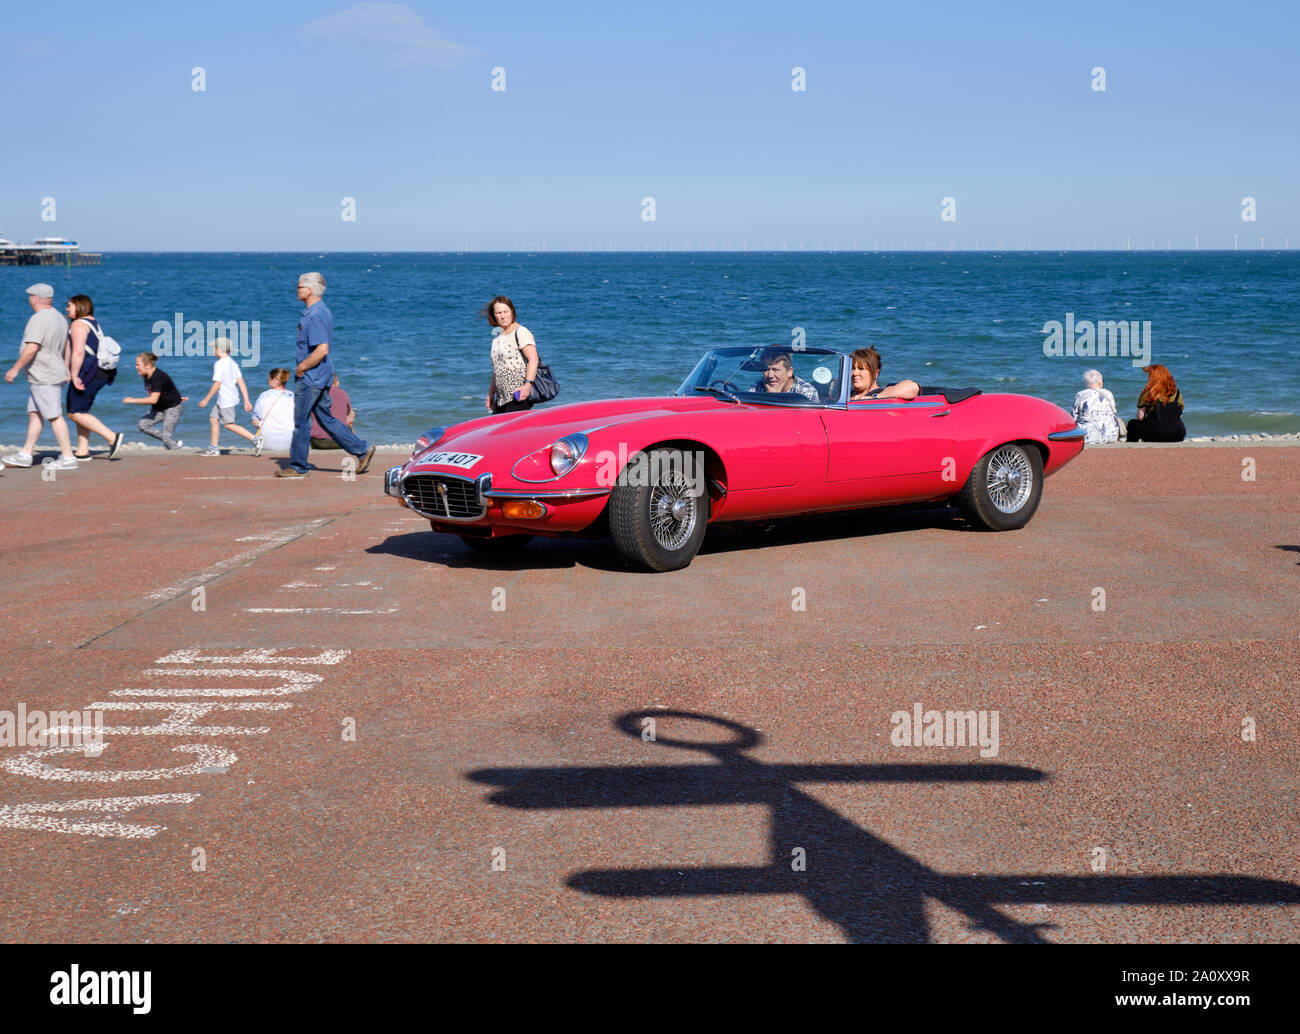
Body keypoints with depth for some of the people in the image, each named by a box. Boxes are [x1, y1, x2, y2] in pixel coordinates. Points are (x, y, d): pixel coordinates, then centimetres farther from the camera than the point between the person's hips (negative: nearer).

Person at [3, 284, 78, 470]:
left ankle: (68, 457, -4)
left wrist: (15, 369, -17)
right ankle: (25, 454, 18)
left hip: (44, 378, -10)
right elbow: (66, 348, 21)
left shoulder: (38, 319, -18)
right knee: (34, 414, 13)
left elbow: (31, 349, -25)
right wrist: (65, 371, 27)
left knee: (54, 416, -6)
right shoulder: (59, 317, 13)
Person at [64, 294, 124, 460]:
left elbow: (78, 352, -22)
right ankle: (83, 451, 14)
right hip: (101, 372, 10)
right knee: (81, 411, 15)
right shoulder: (93, 322, 18)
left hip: (87, 372, -10)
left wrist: (74, 376, -21)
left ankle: (112, 437, -14)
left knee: (75, 413, -6)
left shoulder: (79, 325, -12)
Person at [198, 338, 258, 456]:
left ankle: (254, 439, -13)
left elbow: (217, 385, -19)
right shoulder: (233, 363, 10)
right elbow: (241, 382, 8)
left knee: (229, 425, -7)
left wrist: (206, 399, -10)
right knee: (214, 420, 14)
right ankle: (213, 449, 18)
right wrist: (246, 401, 9)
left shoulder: (219, 364, -16)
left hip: (226, 400, -10)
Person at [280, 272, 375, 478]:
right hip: (320, 376, 10)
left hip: (311, 377, -10)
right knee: (326, 419, 14)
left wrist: (301, 367, -16)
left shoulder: (314, 316, -20)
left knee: (301, 422, 0)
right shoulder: (323, 310, 12)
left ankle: (298, 467, 9)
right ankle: (362, 450, 13)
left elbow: (321, 350, -28)